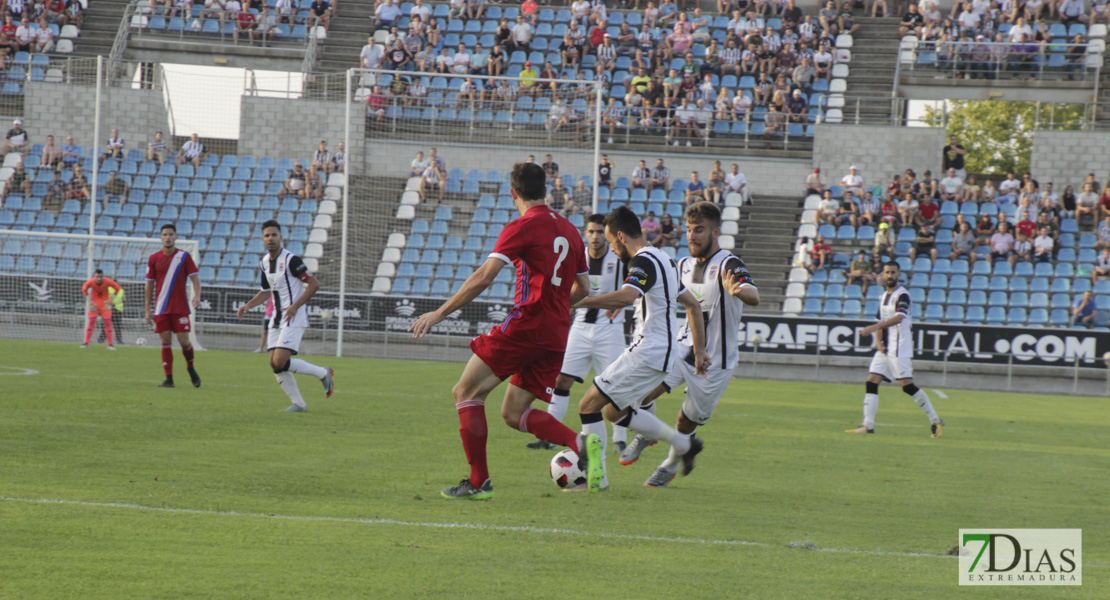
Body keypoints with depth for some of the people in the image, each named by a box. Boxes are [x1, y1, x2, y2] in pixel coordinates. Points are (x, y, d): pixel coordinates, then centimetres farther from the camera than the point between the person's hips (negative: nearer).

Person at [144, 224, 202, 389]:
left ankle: (191, 368, 21)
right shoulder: (154, 259, 6)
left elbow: (194, 277, -1)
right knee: (166, 342, -1)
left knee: (184, 340, -6)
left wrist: (197, 295, -20)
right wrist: (147, 309, 6)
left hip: (180, 308, -2)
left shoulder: (184, 256, 1)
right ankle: (169, 378, 1)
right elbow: (149, 284, 10)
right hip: (161, 309, 2)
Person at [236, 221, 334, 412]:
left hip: (294, 318, -8)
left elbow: (314, 283, -15)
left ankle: (322, 373, 0)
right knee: (274, 364, 1)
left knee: (280, 362, -18)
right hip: (276, 319, 8)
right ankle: (298, 403, 11)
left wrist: (295, 306, -21)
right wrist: (248, 305, 9)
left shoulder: (291, 260, -15)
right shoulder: (264, 262, 10)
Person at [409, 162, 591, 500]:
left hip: (526, 325, -7)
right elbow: (582, 288, 22)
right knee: (513, 413, 13)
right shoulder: (569, 230, 15)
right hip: (557, 336, 7)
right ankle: (580, 444, -8)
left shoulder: (522, 228, -7)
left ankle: (479, 482, -3)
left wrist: (439, 314, -10)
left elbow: (483, 277, -14)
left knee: (466, 392, 3)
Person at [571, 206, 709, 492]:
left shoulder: (644, 261, -16)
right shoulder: (663, 259, 17)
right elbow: (692, 304, 23)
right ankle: (684, 443, 27)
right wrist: (699, 350, 25)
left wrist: (577, 302, -37)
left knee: (589, 404, -8)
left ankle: (595, 477, -5)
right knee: (615, 411, 21)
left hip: (648, 354, -10)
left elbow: (626, 296, -36)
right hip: (662, 351, 10)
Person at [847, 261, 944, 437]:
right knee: (871, 382, -1)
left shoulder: (902, 295, -10)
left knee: (907, 385, -12)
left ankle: (935, 421, -4)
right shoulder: (883, 297, 18)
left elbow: (898, 318, -27)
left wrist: (875, 327, -38)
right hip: (885, 349, 8)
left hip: (900, 349, -8)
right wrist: (878, 341, 4)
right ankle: (868, 425, 0)